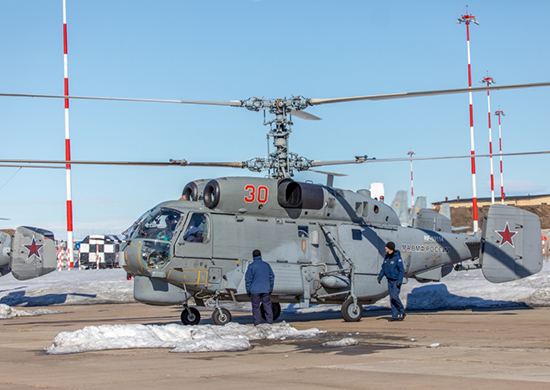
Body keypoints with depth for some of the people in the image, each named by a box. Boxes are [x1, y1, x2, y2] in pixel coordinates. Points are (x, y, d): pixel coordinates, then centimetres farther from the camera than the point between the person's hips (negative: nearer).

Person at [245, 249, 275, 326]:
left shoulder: (251, 266, -5)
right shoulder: (266, 265, 7)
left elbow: (248, 279, -6)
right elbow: (272, 277, 12)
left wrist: (248, 290, 2)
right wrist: (271, 289, 19)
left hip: (255, 291, -3)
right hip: (265, 290, 3)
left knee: (256, 307, 2)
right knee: (267, 306, 8)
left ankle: (257, 324, 1)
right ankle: (270, 323, 7)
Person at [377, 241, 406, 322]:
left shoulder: (397, 258, -14)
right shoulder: (386, 257, 7)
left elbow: (401, 270, -14)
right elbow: (383, 268, 16)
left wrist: (399, 281, -20)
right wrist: (380, 277, 4)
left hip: (396, 280, -7)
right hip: (390, 280, 7)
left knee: (395, 296, -16)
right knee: (391, 298, 4)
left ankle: (402, 312, 2)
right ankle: (395, 316, 7)